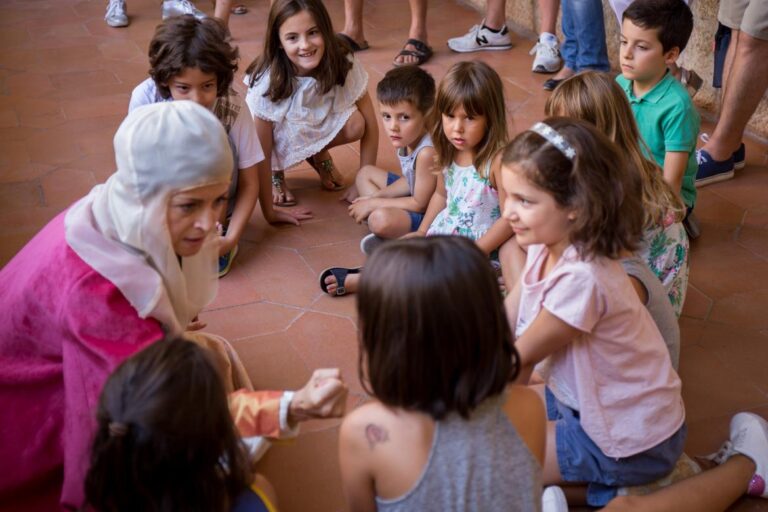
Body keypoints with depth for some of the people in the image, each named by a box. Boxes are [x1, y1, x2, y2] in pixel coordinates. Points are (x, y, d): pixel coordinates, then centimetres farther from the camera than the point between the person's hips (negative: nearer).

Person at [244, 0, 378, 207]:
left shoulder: (343, 64, -27)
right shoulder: (267, 81, -33)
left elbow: (369, 125, -21)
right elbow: (261, 149, -26)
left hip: (319, 125, 2)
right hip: (279, 135, -2)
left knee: (355, 124, -28)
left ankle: (320, 156, 4)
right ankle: (276, 173, 3)